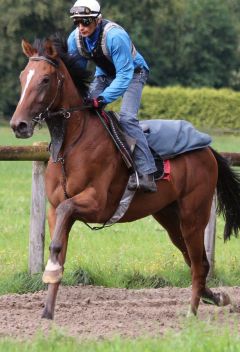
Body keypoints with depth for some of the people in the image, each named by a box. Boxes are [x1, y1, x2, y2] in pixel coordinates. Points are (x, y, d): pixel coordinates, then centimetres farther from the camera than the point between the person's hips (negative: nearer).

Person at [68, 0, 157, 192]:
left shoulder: (115, 36, -37)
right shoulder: (75, 39, -17)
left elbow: (124, 74, -37)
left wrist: (104, 98, -45)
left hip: (133, 72, -7)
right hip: (105, 74, 7)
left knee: (127, 117, -25)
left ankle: (146, 174, -30)